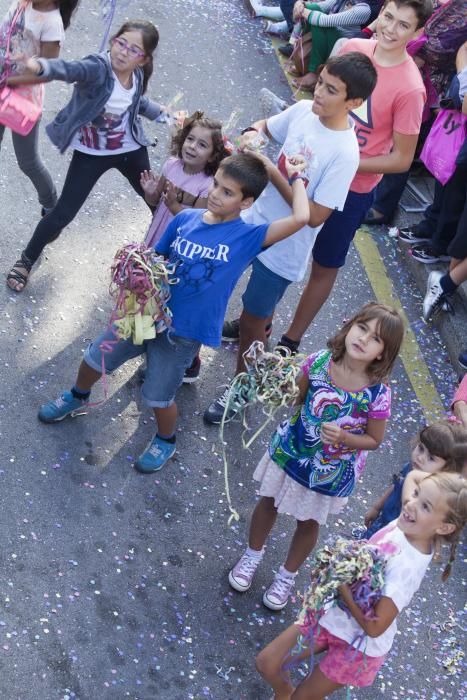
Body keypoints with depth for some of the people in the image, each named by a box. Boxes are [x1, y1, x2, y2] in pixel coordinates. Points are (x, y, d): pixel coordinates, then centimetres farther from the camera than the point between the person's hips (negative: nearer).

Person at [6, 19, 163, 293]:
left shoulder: (137, 76, -8)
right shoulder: (98, 67, -27)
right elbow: (68, 69, -50)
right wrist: (39, 66, -70)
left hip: (131, 149, 5)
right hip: (91, 154, -5)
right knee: (64, 213, -3)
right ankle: (26, 260, 20)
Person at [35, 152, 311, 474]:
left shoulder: (247, 236, -17)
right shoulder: (185, 218, -5)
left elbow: (300, 219, -29)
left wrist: (296, 175, -18)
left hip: (183, 332, -4)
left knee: (158, 396, 9)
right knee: (96, 357, 18)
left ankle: (166, 441, 42)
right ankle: (78, 398, 51)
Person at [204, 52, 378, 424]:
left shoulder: (345, 154, -27)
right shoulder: (304, 110, -9)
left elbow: (314, 215, -26)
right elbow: (266, 125, 11)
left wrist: (273, 172, -26)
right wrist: (252, 134, -12)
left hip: (285, 247, -5)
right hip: (255, 220, 6)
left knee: (251, 322, 9)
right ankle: (257, 322, 57)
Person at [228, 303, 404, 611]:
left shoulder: (378, 393, -27)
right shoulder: (319, 361, -21)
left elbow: (374, 440, -13)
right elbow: (298, 396, -3)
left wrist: (343, 437, -30)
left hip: (329, 470, -2)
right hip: (291, 448, 2)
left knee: (308, 522, 22)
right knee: (269, 502, 23)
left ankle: (288, 575, 49)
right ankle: (253, 555, 53)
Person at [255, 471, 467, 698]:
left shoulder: (408, 567, -33)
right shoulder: (401, 525, -13)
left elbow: (375, 627, -29)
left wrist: (343, 586, -26)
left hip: (359, 644, -6)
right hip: (333, 613, 6)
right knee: (266, 663, 12)